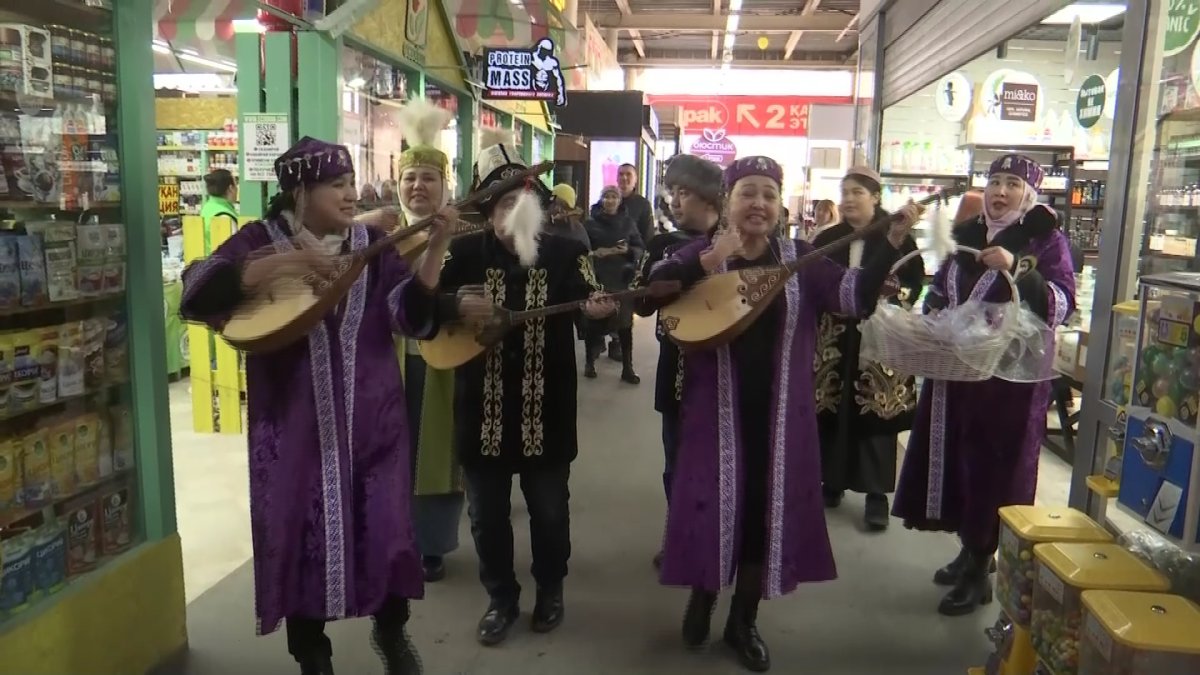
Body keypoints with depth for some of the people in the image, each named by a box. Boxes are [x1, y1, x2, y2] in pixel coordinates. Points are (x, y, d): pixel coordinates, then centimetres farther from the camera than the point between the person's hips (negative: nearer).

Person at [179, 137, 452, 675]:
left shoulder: (372, 244, 3)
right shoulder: (261, 240, -2)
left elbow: (413, 316, -8)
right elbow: (196, 294, -17)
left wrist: (435, 249, -20)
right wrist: (275, 265, -26)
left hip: (371, 417, 2)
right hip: (294, 419, -1)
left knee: (386, 525, 6)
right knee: (300, 530, 8)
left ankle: (391, 630, 34)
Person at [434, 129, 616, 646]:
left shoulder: (565, 252, 0)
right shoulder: (465, 252, 0)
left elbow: (590, 298, -4)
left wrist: (595, 310, -28)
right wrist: (455, 305, -21)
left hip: (546, 406, 0)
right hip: (483, 405, 1)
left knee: (549, 508, 13)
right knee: (487, 512, 12)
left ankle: (550, 590, 36)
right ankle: (501, 598, 33)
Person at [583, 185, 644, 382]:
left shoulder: (628, 222, 7)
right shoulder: (591, 223, 3)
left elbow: (640, 249, 8)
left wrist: (628, 251, -12)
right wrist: (594, 253, -13)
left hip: (623, 279, 1)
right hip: (598, 279, -1)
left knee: (625, 323, -1)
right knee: (594, 321, 2)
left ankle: (627, 368, 5)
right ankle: (590, 362, 19)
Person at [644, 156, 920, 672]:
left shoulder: (800, 259, 2)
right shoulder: (700, 252, -3)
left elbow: (857, 298, -8)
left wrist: (892, 243, -19)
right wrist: (708, 262, -31)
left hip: (777, 411, 2)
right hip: (717, 408, -2)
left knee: (765, 507, 10)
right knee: (714, 501, 8)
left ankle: (743, 619, 29)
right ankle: (702, 597, 35)